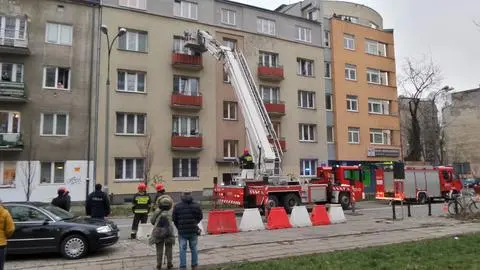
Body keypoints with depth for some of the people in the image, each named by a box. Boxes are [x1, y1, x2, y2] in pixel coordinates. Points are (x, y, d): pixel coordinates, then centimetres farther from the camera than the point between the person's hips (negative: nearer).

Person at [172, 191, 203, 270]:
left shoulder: (177, 206, -2)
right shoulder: (196, 205, 1)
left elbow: (174, 218, 1)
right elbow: (200, 217, 7)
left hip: (182, 231, -1)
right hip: (193, 231, 1)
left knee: (182, 249, 5)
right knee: (193, 248, 12)